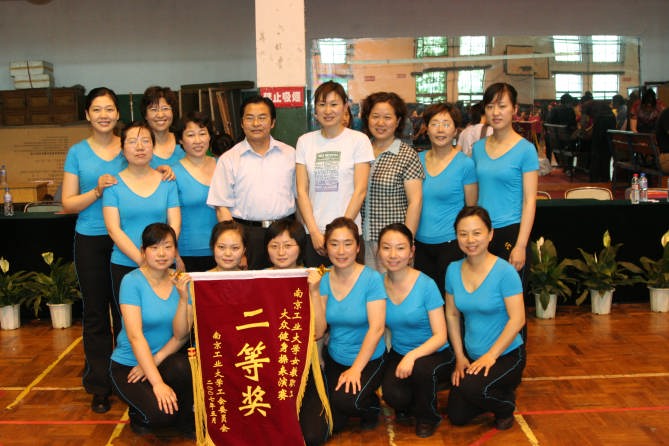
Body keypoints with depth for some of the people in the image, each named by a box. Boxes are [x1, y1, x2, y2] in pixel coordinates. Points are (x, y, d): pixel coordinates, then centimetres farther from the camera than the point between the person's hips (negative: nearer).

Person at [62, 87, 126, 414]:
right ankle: (99, 386, 18)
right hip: (90, 242, 0)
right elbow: (68, 203, 1)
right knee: (95, 314, 7)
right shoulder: (77, 152, 3)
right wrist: (97, 191, -16)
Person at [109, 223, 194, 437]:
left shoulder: (182, 282, -4)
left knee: (183, 368, -33)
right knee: (161, 413, -27)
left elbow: (181, 336, -11)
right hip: (129, 364, -3)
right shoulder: (132, 281, -15)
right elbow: (135, 336, -23)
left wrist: (183, 298, -28)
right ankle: (139, 413, 10)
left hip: (166, 358, 3)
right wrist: (158, 383, -29)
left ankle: (186, 421, -3)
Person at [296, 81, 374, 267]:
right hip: (312, 234, 2)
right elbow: (302, 190, 4)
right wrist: (314, 232, -5)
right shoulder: (305, 141, 8)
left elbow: (360, 190, -4)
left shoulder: (359, 140, 0)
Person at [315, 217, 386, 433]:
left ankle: (372, 404, 6)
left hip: (368, 359, -4)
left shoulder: (371, 278, -15)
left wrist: (356, 369, -19)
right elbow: (318, 330, -8)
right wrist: (315, 292, -18)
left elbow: (376, 328, -18)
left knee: (345, 400, -28)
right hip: (334, 358, 4)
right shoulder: (324, 279, -3)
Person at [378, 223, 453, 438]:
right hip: (398, 354, 2)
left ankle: (428, 416, -2)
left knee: (420, 368, -37)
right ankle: (409, 405, 13)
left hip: (435, 354, -2)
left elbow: (440, 336, -17)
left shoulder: (426, 285, -16)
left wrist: (412, 356, -32)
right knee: (393, 395, -28)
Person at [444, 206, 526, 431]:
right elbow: (452, 315, 6)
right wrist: (460, 357, 2)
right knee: (457, 417, 1)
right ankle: (498, 394, 30)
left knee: (471, 388, -31)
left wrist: (491, 355, -21)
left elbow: (517, 319, -19)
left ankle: (506, 405, 4)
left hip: (506, 354, -6)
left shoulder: (505, 272, -18)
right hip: (472, 356, 6)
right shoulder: (453, 270, -2)